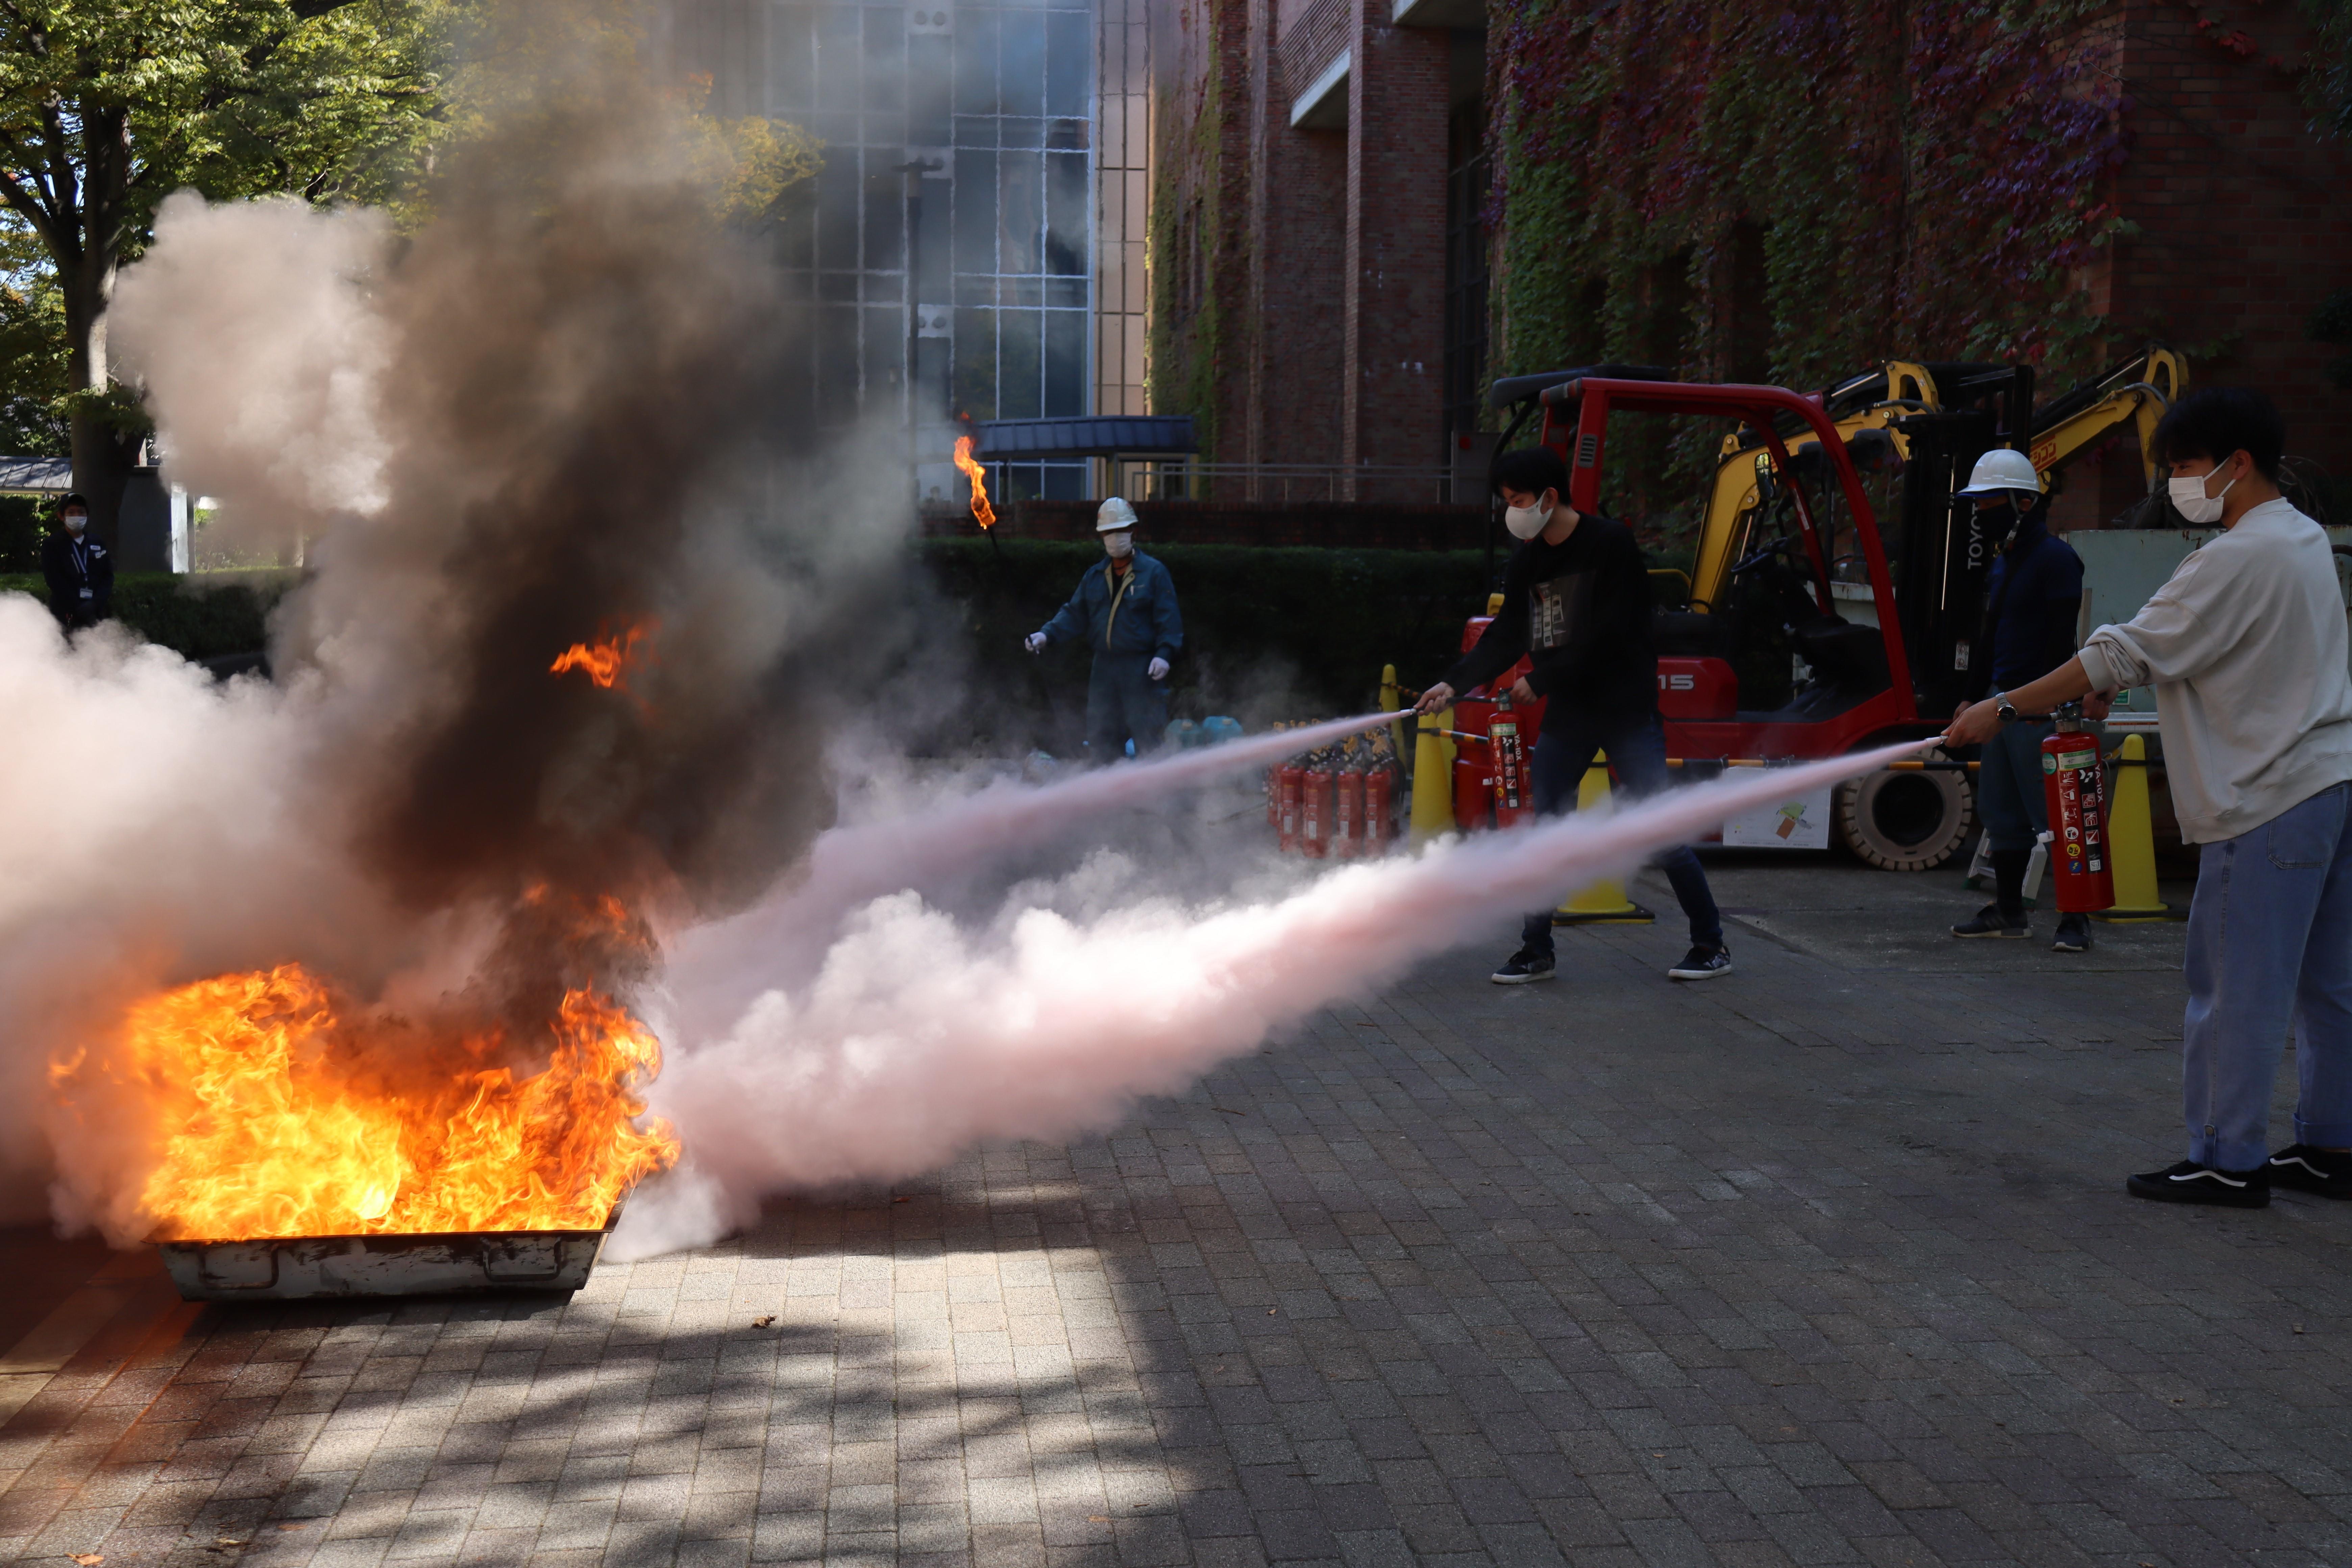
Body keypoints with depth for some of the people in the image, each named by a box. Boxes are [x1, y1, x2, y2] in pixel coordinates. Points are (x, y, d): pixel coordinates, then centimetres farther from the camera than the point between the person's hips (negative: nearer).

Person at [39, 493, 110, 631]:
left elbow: (108, 577, 10)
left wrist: (95, 604, -8)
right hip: (66, 617, -3)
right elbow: (55, 581, -4)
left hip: (96, 615, 3)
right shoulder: (51, 545, 4)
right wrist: (79, 609, -12)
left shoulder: (98, 545, 15)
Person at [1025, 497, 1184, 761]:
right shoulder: (1094, 576, 14)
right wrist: (1047, 634, -3)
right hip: (1104, 668, 5)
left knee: (1148, 741, -8)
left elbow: (1169, 620, -5)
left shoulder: (1154, 572, -1)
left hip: (1143, 669, -5)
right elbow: (1074, 614, 12)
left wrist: (1164, 654, -18)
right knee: (1100, 744, 9)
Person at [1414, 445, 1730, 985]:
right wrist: (1454, 683, -8)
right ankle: (1536, 950, 12)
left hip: (1626, 708, -6)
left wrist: (1540, 681, -17)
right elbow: (1506, 637, 6)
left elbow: (1606, 636, -18)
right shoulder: (1527, 561, 7)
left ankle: (1711, 945, 8)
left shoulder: (1610, 544, -13)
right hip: (1565, 714, 6)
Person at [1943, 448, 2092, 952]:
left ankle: (2075, 919, -3)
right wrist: (1974, 696, 22)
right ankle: (2008, 912, 21)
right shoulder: (2003, 563, 19)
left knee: (2054, 814, -7)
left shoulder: (2055, 558, -10)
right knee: (2002, 813, 12)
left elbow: (2062, 638, -16)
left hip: (2038, 710, -9)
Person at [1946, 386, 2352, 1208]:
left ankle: (2230, 1160, 5)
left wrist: (2004, 708, -13)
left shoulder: (2238, 559, -17)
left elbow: (2125, 655, -18)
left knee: (2236, 987, -2)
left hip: (2270, 799, -10)